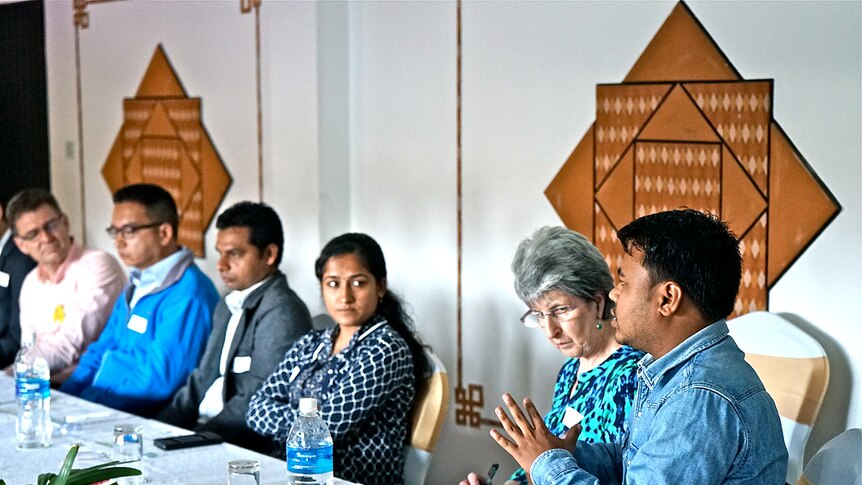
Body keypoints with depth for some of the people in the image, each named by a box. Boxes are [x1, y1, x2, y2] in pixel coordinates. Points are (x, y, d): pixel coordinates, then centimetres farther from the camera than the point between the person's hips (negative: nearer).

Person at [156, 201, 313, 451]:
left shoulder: (282, 312, -13)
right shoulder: (228, 306, 17)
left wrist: (198, 437, -20)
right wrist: (161, 425, 4)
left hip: (250, 445, -8)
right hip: (203, 426, 8)